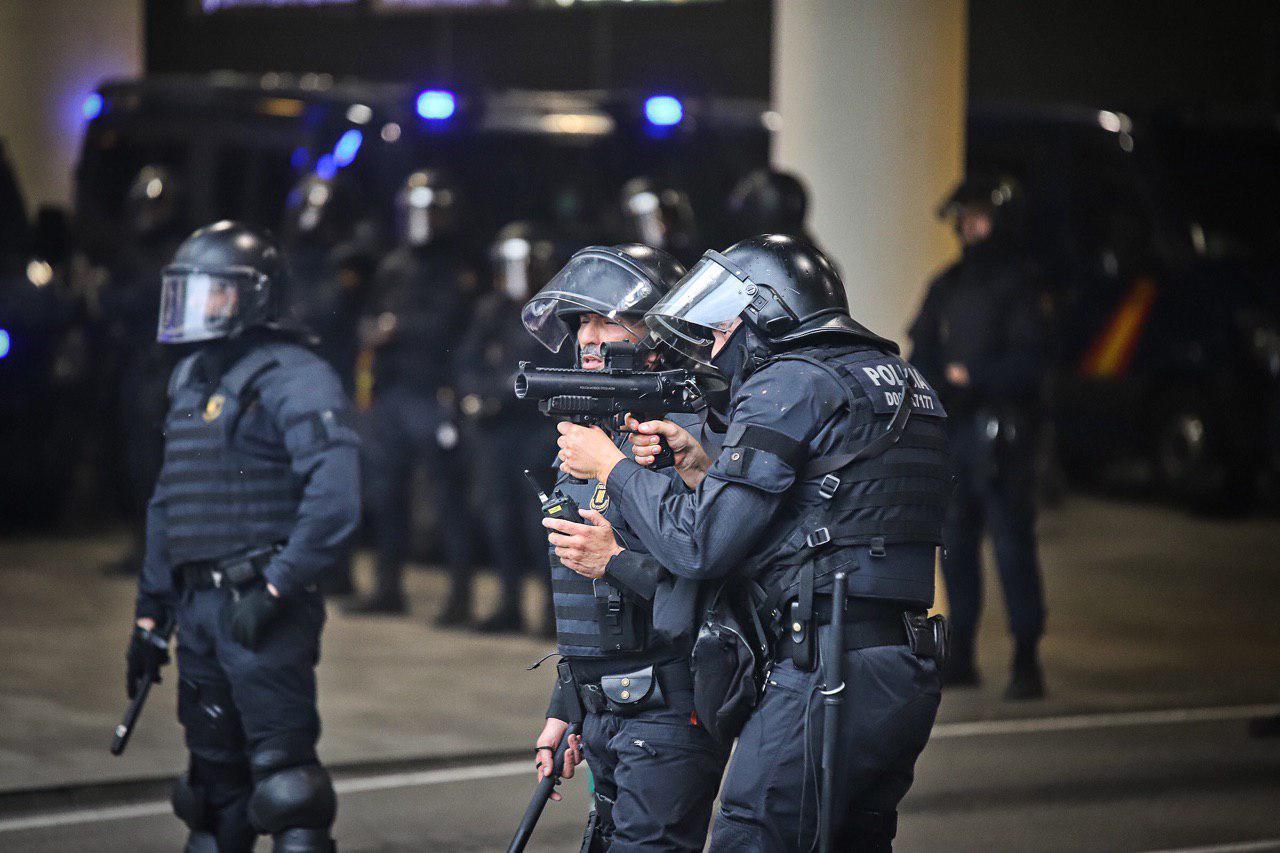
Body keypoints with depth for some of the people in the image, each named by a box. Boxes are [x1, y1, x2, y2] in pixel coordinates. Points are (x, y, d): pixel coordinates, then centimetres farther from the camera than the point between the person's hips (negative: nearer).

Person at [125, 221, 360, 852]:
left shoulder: (293, 379, -9)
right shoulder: (192, 380, 18)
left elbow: (335, 499, -20)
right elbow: (168, 504, 24)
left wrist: (279, 587, -21)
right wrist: (151, 611, 22)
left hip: (262, 610, -8)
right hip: (200, 606, 8)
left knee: (281, 767, -11)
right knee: (215, 776, 13)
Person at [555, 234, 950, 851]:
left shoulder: (789, 384, -7)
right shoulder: (893, 377, 20)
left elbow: (701, 546, -9)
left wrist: (612, 467, 4)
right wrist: (706, 469, 17)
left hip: (826, 676, -9)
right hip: (905, 679, 9)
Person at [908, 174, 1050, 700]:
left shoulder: (1019, 285, -3)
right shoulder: (947, 287, 16)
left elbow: (1031, 361, -9)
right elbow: (921, 356, 16)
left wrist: (973, 377, -15)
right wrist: (934, 387, -4)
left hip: (1001, 433, -6)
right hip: (951, 431, 6)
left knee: (1012, 543, -8)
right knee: (955, 543, 8)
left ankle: (1026, 660, -6)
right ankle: (960, 654, 15)